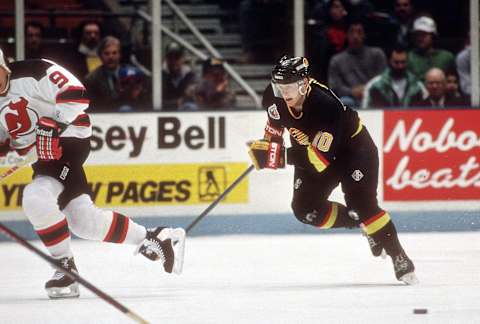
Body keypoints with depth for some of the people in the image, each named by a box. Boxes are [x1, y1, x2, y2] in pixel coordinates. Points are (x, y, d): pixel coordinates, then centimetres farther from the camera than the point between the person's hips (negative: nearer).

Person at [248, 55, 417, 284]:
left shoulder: (325, 106, -39)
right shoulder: (275, 98, -19)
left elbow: (321, 158, -41)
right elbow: (275, 123, 8)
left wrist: (283, 156, -46)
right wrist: (263, 147, -3)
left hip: (353, 147, -7)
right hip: (312, 150, 7)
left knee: (361, 203, -22)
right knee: (306, 209, -5)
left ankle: (400, 260, -13)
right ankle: (363, 223, 13)